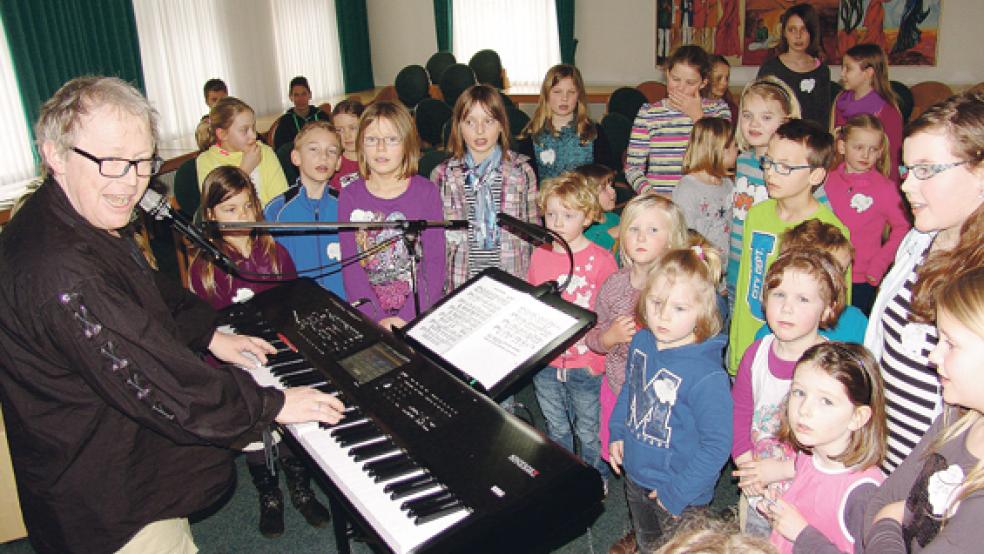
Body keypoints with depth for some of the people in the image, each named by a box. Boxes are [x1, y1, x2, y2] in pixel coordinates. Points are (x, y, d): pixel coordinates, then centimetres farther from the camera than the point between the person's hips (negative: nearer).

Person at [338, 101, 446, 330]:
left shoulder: (426, 192, 1)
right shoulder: (349, 196, 4)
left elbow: (435, 262, -3)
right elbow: (350, 266, -1)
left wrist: (411, 320, -14)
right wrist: (378, 318, -13)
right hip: (367, 315, 1)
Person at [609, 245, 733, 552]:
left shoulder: (707, 376, -31)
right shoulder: (642, 341, -10)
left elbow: (716, 445, -25)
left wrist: (676, 492, -21)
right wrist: (617, 431, 7)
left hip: (681, 496, -6)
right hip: (635, 476, 6)